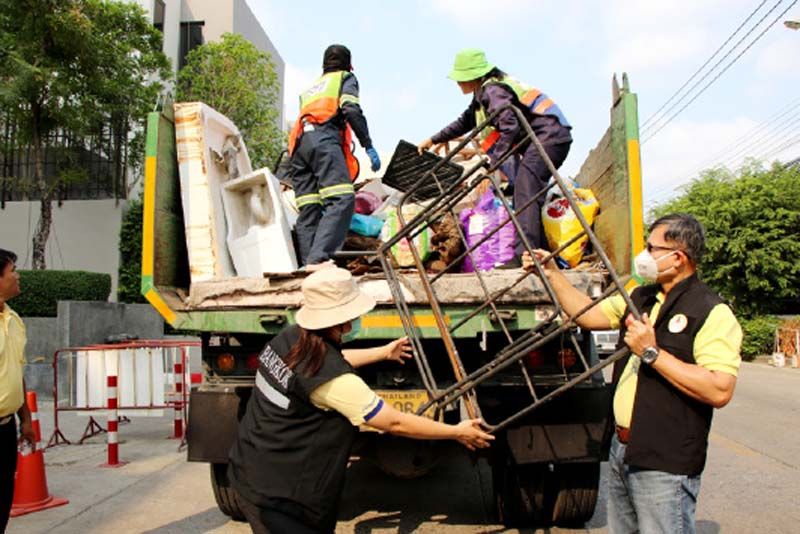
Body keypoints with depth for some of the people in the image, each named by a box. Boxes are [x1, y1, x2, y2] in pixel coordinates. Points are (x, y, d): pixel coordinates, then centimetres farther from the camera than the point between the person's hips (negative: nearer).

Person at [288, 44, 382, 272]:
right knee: (342, 199, -20)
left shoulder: (311, 87, 39)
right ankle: (318, 258, -37)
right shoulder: (346, 77, 21)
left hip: (298, 143, 7)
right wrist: (368, 146, -4)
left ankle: (308, 261, -16)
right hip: (324, 137, -7)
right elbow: (351, 109, 1)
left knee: (308, 209, -4)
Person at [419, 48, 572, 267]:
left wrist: (494, 161, -23)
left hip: (548, 135, -11)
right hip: (550, 137, 11)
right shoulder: (483, 94, 19)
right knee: (527, 194, 11)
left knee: (525, 193, -20)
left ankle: (524, 256, -28)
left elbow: (510, 127, -26)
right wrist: (433, 140, 31)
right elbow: (465, 122, 30)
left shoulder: (492, 90, -14)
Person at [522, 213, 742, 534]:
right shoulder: (639, 299, 10)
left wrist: (652, 353, -24)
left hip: (665, 465, -8)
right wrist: (552, 274, 9)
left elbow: (719, 391, -25)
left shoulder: (712, 313, -17)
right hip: (622, 450, 8)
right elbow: (588, 315, 15)